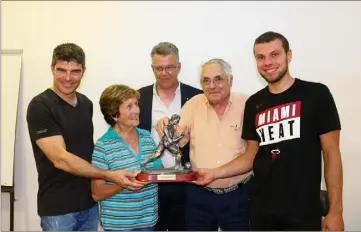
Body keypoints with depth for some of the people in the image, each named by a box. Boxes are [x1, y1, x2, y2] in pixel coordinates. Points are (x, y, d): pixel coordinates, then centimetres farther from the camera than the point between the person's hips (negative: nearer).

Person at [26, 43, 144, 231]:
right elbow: (60, 158, -22)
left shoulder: (86, 103, 5)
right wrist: (110, 175, -26)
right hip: (58, 208, -6)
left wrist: (99, 180, 4)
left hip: (89, 202, 6)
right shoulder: (40, 106, -15)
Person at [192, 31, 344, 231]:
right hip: (261, 210, 4)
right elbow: (252, 155, 9)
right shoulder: (253, 103, 5)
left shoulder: (316, 94, -6)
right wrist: (215, 173, -4)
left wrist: (335, 211, -8)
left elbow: (331, 152, -6)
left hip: (303, 211, -3)